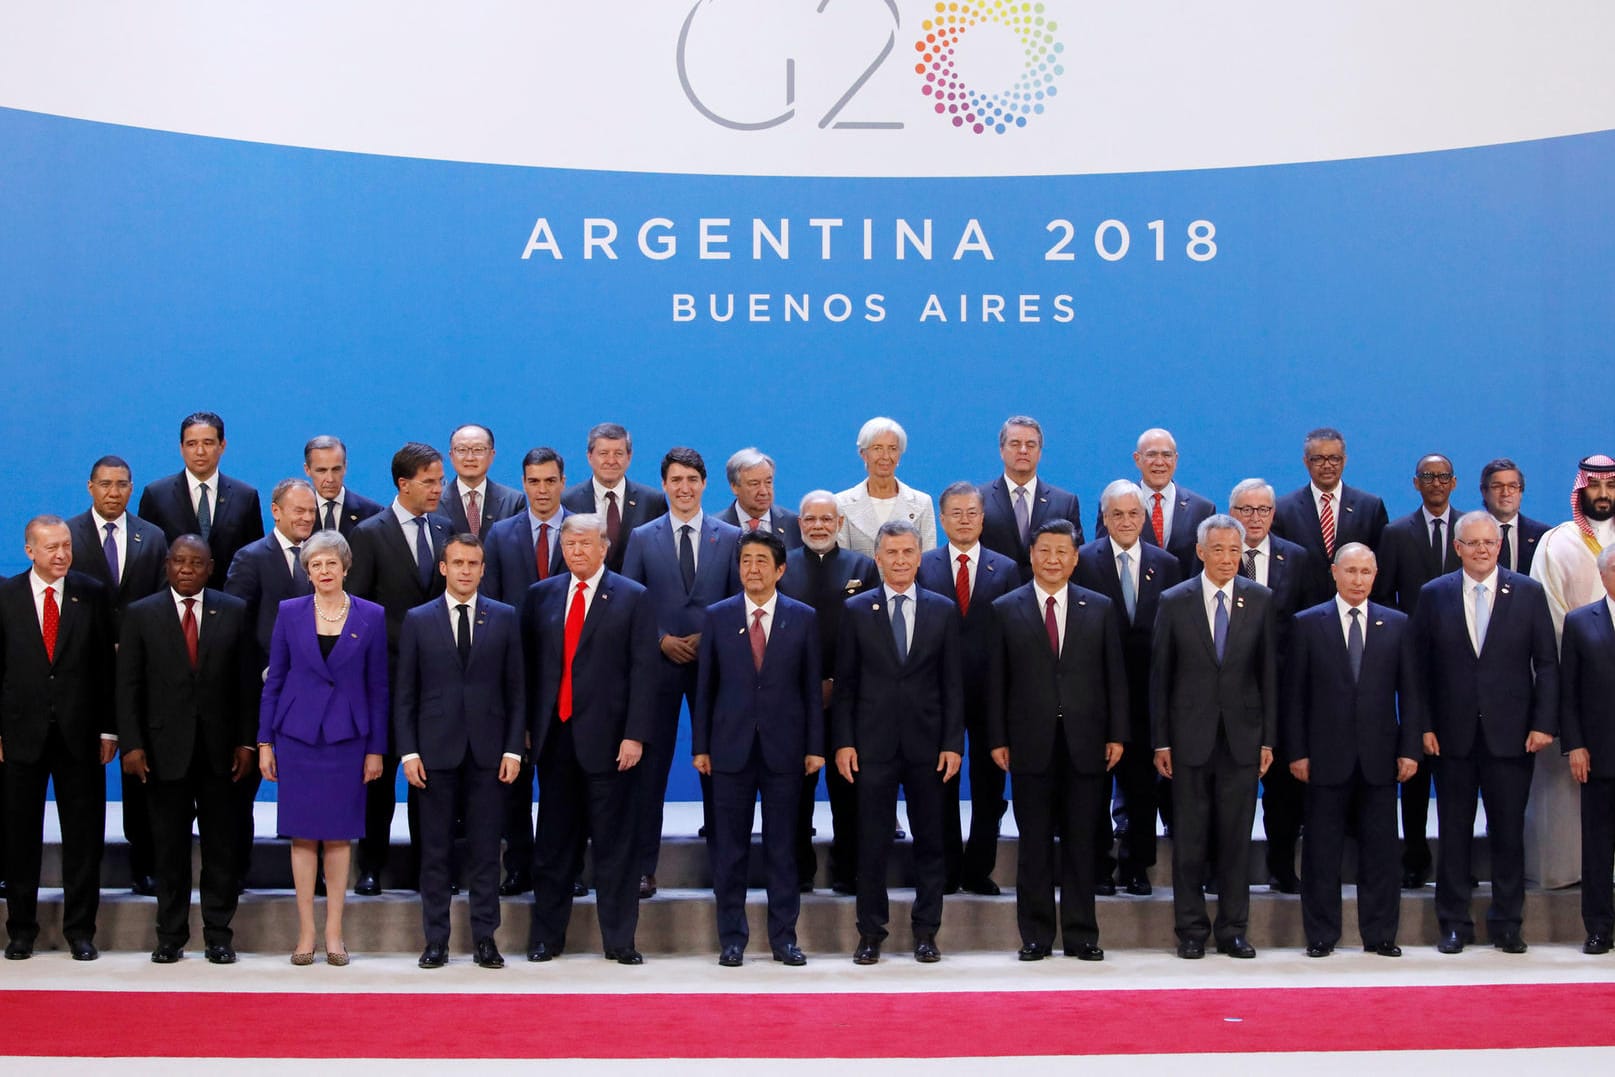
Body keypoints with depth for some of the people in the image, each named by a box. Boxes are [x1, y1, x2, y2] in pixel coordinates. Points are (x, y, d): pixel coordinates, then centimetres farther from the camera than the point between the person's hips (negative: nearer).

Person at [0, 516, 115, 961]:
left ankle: (80, 929, 14)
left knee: (83, 836, 4)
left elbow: (106, 665, 3)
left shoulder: (92, 595, 3)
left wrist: (109, 728, 0)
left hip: (79, 734, 0)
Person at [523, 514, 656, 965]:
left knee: (613, 843, 3)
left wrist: (635, 735, -11)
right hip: (553, 736, 3)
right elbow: (528, 663, 10)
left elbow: (643, 671, -4)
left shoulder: (633, 598, 0)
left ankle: (619, 941, 10)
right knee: (552, 842, 9)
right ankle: (546, 937, 17)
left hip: (606, 738, -3)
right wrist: (525, 727, 4)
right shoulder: (541, 595, 10)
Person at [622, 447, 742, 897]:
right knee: (651, 765, 0)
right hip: (659, 662, 0)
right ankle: (644, 866, 4)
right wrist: (662, 640, -8)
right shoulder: (642, 538, 5)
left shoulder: (730, 538, 5)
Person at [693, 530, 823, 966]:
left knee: (782, 846, 5)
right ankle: (732, 938, 13)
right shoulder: (717, 616, 4)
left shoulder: (802, 618, 4)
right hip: (731, 747, 0)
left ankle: (783, 936, 13)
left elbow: (812, 686, 4)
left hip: (784, 748, 0)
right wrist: (700, 746, 1)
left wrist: (815, 746, 0)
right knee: (730, 847, 4)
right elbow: (705, 685, 5)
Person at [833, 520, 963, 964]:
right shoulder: (856, 610, 5)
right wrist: (843, 741, -4)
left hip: (927, 744, 1)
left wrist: (953, 743, -2)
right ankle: (871, 933, 10)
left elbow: (953, 683, 5)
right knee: (872, 843, 2)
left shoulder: (943, 611, 6)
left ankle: (926, 932, 14)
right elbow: (844, 682, 4)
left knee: (930, 841, 5)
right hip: (873, 743, -1)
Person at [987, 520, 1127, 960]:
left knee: (1081, 843, 6)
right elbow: (996, 681, 3)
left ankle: (1081, 934, 13)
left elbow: (1114, 676, 7)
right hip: (1031, 744, -1)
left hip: (1085, 742, 1)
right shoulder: (1005, 610, 4)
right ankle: (1036, 935, 11)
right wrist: (998, 739, -3)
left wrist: (1117, 735, 0)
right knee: (1034, 845, 4)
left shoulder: (1100, 608, 8)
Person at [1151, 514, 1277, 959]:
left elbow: (1269, 672, 5)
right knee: (1189, 840, 4)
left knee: (1237, 839, 5)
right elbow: (1159, 675, 2)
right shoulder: (1174, 602, 0)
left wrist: (1268, 739, 1)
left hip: (1242, 737, 1)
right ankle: (1191, 930, 13)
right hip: (1190, 737, -1)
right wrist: (1161, 742, -2)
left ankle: (1233, 930, 14)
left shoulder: (1261, 600, 4)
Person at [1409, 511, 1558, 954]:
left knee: (1509, 831, 5)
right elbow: (1419, 667, 3)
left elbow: (1547, 664, 2)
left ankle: (1506, 923, 17)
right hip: (1452, 734, 0)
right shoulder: (1433, 595, 3)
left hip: (1510, 734, 0)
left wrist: (1543, 723, -6)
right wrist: (1424, 726, -4)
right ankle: (1454, 923, 16)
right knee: (1454, 832, 6)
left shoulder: (1528, 593, 2)